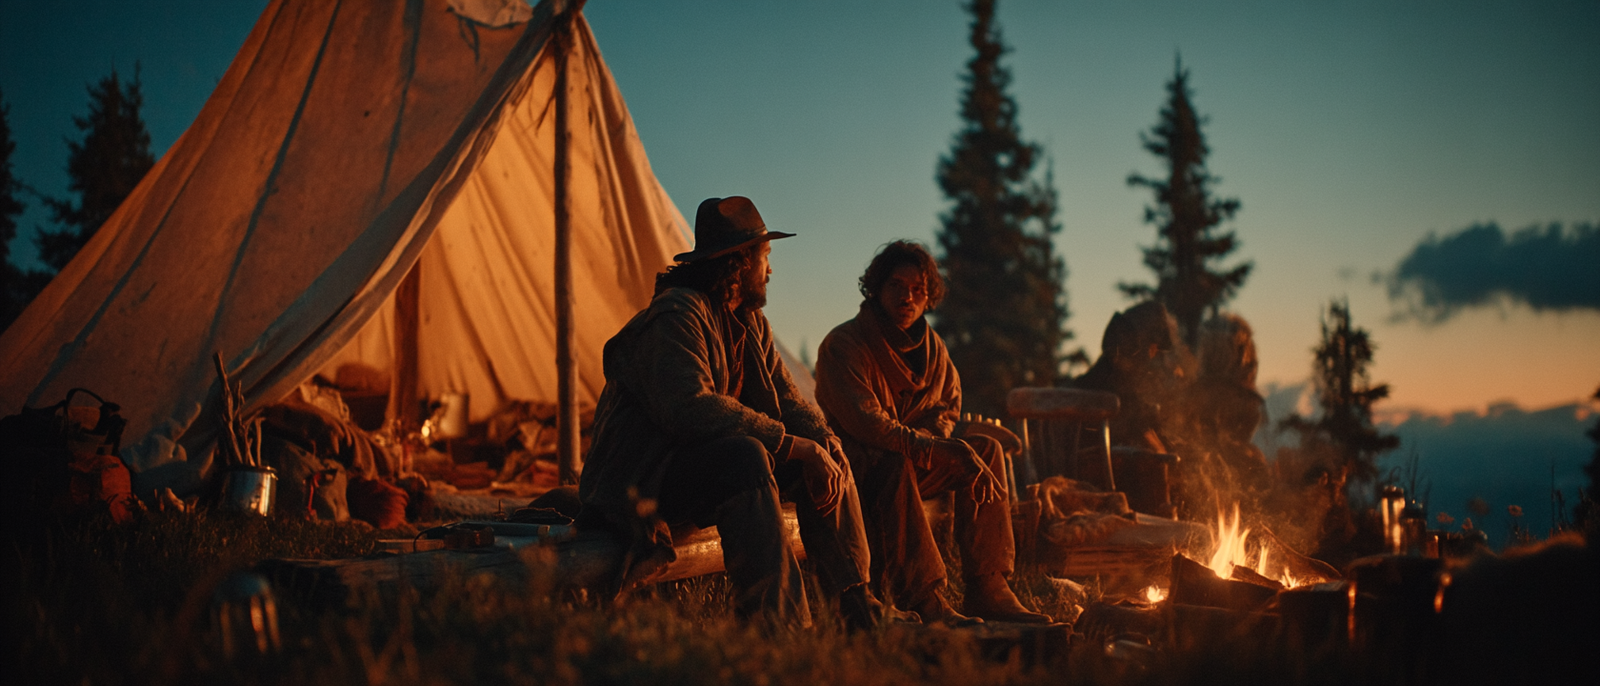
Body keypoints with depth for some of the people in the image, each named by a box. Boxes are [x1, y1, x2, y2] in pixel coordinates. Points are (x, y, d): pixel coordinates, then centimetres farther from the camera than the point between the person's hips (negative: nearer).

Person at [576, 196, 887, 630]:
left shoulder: (750, 322, 12)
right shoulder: (676, 314, -20)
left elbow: (787, 397, 11)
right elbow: (689, 408, -34)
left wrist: (822, 442, -13)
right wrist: (792, 444, -31)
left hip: (711, 465, 9)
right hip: (644, 477, -9)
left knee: (826, 457, -2)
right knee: (745, 457, -36)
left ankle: (857, 606, 0)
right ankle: (775, 621, -40)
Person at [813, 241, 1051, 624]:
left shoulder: (931, 346, 7)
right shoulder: (843, 344, -15)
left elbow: (948, 407, 18)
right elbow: (865, 424, -26)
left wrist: (918, 439, -7)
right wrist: (935, 449, -33)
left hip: (913, 463, 7)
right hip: (851, 469, -7)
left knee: (986, 449, -9)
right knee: (893, 464, -39)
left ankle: (987, 590, -16)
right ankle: (922, 600, -41)